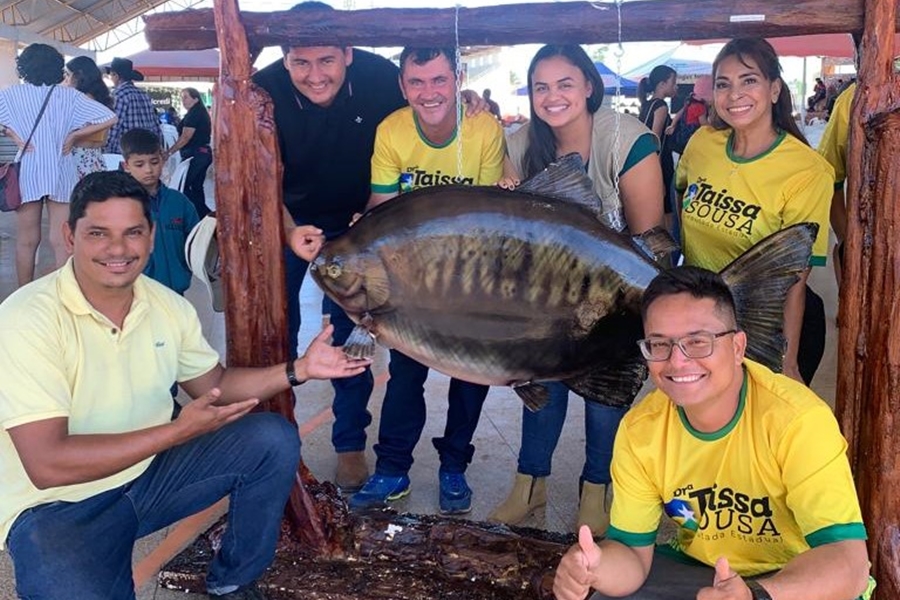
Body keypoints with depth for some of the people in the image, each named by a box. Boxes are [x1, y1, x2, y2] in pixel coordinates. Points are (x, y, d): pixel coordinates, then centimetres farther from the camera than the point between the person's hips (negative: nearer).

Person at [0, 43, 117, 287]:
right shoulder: (68, 95, -1)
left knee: (26, 241, 10)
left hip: (27, 172, 1)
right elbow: (109, 118, -6)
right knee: (61, 242, 1)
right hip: (60, 174, 0)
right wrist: (73, 135, -1)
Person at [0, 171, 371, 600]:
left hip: (151, 473, 6)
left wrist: (299, 370, -3)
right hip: (58, 505, -6)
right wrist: (179, 431, -26)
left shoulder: (167, 305, -2)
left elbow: (214, 383, 13)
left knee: (274, 439, -5)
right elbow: (48, 464, -27)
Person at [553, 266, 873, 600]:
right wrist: (594, 566, -30)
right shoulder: (639, 430, -13)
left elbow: (849, 562, -30)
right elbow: (632, 552, -6)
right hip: (695, 571, 3)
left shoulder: (797, 419, -27)